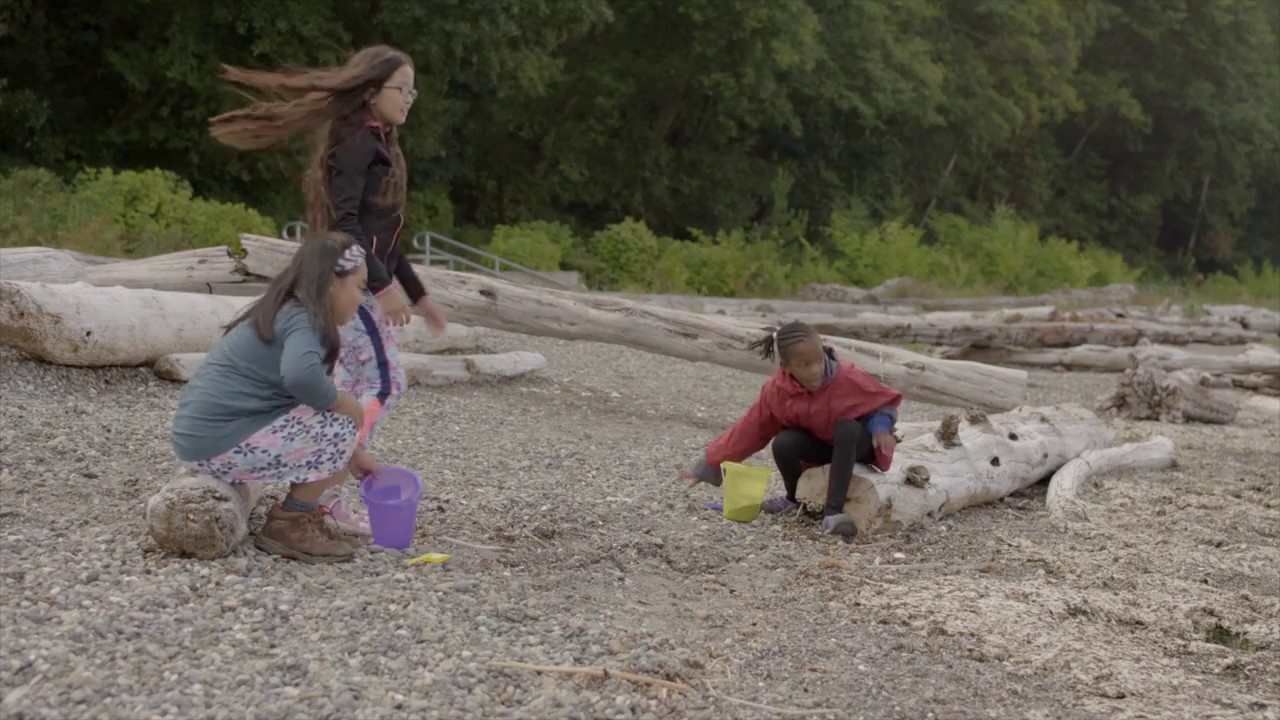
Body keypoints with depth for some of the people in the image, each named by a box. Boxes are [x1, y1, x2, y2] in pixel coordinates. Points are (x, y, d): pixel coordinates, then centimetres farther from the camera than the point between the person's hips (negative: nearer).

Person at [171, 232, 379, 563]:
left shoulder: (287, 313, 17)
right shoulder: (303, 319, -13)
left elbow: (304, 392, 27)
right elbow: (301, 376, -35)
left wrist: (351, 454, 29)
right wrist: (346, 404, -16)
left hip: (204, 435, 10)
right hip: (221, 443, -10)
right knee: (339, 429, -11)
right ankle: (288, 526, 0)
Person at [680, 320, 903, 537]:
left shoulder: (849, 378, -28)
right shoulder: (776, 391, -20)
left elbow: (886, 401, -10)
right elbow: (749, 430, -9)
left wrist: (880, 427, -31)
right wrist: (710, 466, -7)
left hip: (856, 441, -3)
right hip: (822, 444, 3)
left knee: (846, 428, -37)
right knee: (784, 444, -28)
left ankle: (833, 511, -40)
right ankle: (795, 498, 5)